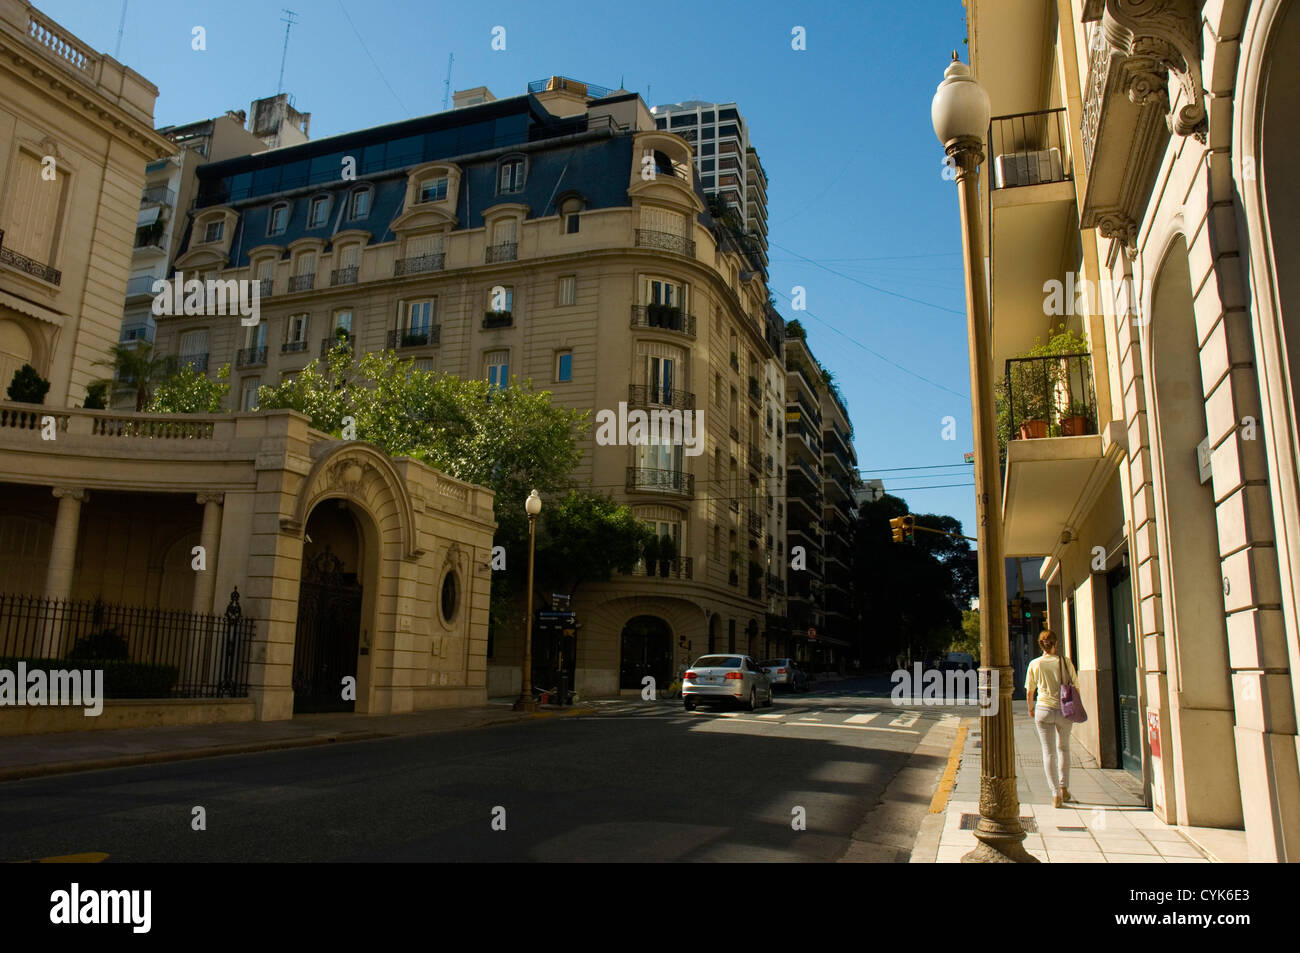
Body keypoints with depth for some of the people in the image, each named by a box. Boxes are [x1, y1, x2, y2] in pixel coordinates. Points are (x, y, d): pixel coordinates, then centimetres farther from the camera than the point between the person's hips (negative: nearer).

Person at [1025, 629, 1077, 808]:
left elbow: (1029, 692, 2)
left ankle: (1056, 793, 2)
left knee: (1049, 752, 6)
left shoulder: (1035, 664, -5)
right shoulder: (1065, 662, -5)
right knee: (1063, 748, 23)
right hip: (1065, 710, 1)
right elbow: (1075, 686, 0)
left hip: (1043, 709, -1)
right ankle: (1064, 787, 23)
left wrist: (1030, 708, 19)